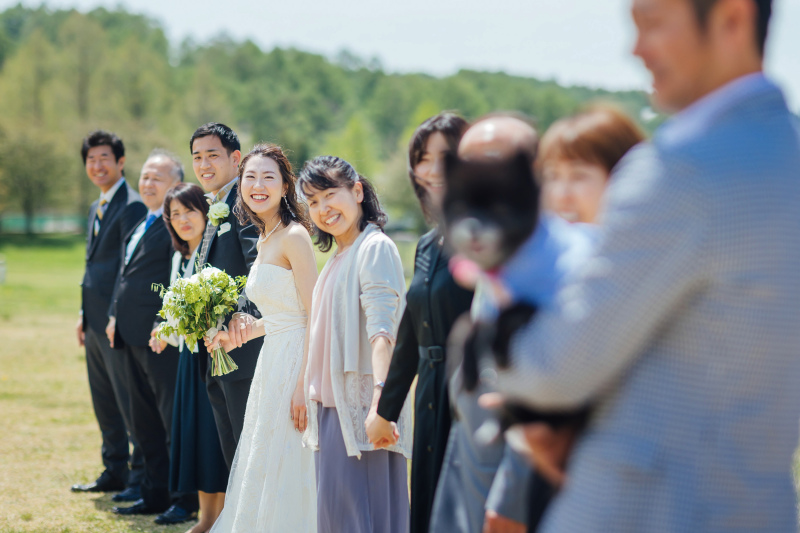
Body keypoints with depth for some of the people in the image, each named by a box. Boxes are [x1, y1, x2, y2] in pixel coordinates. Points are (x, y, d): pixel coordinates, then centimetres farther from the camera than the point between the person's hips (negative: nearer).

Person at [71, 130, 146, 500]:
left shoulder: (132, 206, -12)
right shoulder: (96, 209, 19)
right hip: (97, 322, 10)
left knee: (129, 400, -6)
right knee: (104, 402, 14)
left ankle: (143, 479, 0)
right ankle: (115, 472, 22)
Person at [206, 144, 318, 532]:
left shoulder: (293, 236, -14)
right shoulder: (264, 241, 14)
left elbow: (316, 318, -19)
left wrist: (304, 385, -23)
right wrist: (238, 336, 20)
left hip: (295, 363, -9)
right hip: (272, 361, 9)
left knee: (286, 477, -4)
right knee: (262, 476, 14)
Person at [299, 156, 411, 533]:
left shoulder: (375, 248, -11)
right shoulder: (338, 257, 18)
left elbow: (382, 328, -23)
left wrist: (380, 390, -35)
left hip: (360, 408, -9)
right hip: (333, 406, 9)